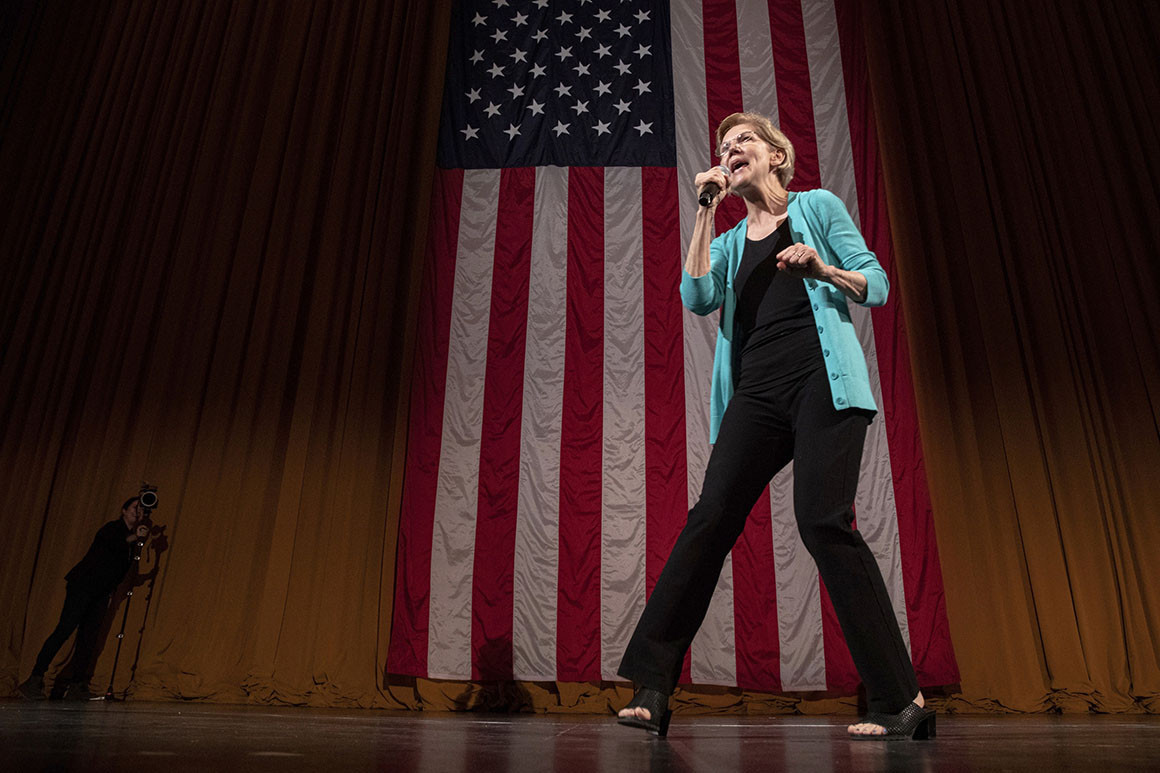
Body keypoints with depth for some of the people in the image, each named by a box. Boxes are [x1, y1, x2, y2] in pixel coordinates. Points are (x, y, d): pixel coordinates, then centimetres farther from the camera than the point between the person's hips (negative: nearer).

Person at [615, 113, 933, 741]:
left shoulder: (818, 206, 16)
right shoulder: (729, 242, 25)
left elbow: (878, 285, 10)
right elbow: (697, 298, 3)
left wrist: (824, 269, -9)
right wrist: (705, 211, 3)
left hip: (822, 380, -3)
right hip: (757, 393, 4)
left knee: (822, 519, -18)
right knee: (709, 518, -9)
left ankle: (901, 701, -7)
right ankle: (652, 690, -7)